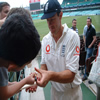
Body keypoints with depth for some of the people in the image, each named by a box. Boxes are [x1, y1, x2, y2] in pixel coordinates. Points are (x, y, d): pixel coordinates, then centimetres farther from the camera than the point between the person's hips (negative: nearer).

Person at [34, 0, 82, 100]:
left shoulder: (72, 36, -21)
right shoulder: (45, 39, -3)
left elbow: (71, 75, -26)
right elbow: (44, 64, -1)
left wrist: (51, 75, -43)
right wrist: (37, 78, -21)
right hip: (54, 90, 5)